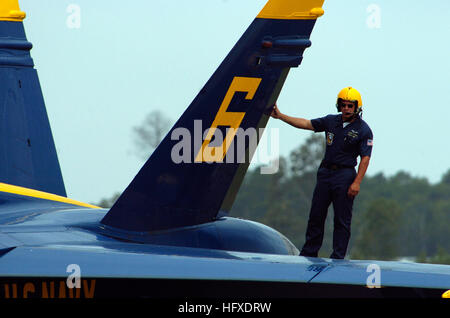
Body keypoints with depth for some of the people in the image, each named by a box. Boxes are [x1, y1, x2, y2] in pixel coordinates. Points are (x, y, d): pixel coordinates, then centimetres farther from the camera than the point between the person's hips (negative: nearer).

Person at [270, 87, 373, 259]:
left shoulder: (363, 130, -6)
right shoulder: (331, 121, 8)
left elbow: (365, 159, -10)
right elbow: (306, 124, 11)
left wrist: (357, 183, -18)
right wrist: (280, 116, 6)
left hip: (345, 175, -5)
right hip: (325, 173, 5)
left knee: (342, 220, -4)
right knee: (316, 215, 7)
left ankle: (337, 258, 0)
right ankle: (308, 254, 15)